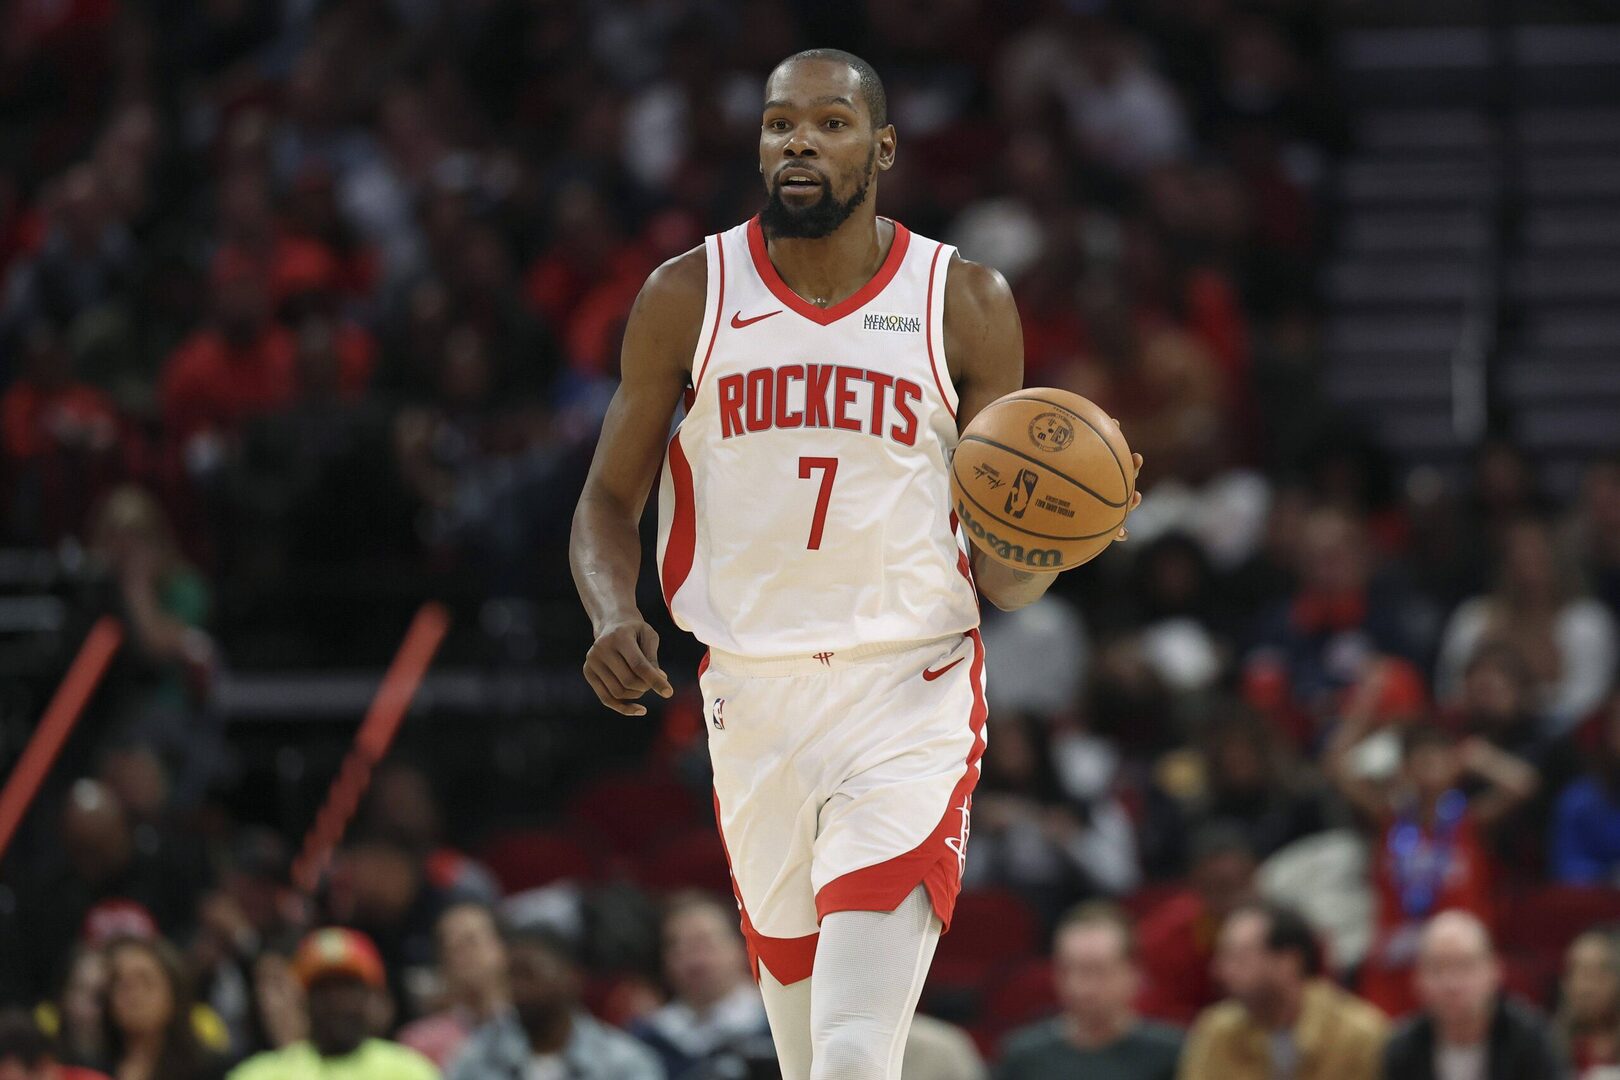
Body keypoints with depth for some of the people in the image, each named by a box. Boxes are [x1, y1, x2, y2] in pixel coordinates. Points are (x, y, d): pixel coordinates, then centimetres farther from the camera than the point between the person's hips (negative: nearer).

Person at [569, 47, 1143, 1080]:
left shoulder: (965, 305, 0)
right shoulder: (689, 296, 3)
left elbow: (1001, 576, 4)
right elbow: (612, 499, 11)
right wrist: (614, 619, -10)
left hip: (911, 694, -3)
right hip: (754, 695, 3)